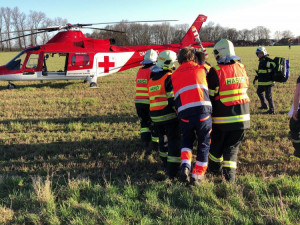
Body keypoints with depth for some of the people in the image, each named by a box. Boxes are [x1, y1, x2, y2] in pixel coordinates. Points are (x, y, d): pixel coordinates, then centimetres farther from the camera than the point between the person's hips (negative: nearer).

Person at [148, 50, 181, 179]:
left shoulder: (151, 78, 13)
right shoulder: (169, 77, -11)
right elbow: (173, 99, -16)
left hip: (155, 116, 7)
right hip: (169, 115, -7)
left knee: (163, 140, 20)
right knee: (174, 142, -1)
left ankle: (166, 165, 33)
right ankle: (173, 171, -3)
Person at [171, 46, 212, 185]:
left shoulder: (174, 75, 17)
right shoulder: (201, 68, 12)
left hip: (184, 113, 2)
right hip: (202, 109, -2)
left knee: (187, 139, 26)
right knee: (204, 143, 14)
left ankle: (185, 165, 6)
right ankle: (198, 175, 16)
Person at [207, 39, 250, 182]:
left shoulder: (215, 72, -14)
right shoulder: (241, 68, 2)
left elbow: (210, 96, -10)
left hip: (222, 117, -3)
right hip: (241, 116, 3)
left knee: (217, 143, 19)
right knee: (232, 146, 13)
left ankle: (214, 168, 38)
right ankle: (229, 175, 6)